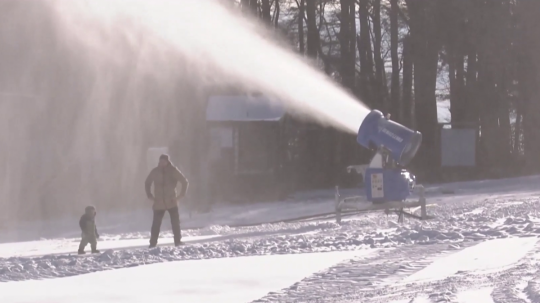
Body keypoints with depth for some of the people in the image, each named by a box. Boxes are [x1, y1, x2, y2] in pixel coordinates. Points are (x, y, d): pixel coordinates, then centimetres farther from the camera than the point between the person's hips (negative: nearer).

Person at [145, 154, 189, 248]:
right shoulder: (155, 172, 2)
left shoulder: (173, 171, -3)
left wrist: (181, 195, -4)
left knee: (175, 223, -2)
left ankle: (178, 242, 5)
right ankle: (152, 244, 0)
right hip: (159, 203, 1)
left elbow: (185, 182, 2)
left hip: (172, 202, -1)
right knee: (156, 224, -4)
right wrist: (150, 196, 9)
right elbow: (147, 183, 18)